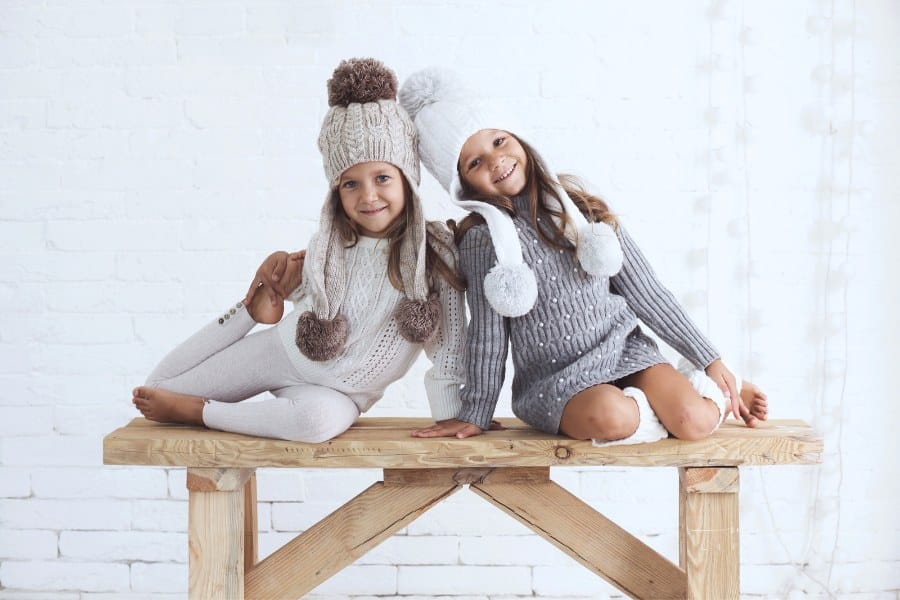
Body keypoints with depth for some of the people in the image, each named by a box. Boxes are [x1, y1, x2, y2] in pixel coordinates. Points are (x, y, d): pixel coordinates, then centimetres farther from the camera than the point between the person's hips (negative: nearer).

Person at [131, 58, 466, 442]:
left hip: (340, 392, -3)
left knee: (320, 417, -42)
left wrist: (448, 417, -13)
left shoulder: (436, 250, -21)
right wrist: (279, 265, -9)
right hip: (280, 352, 4)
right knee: (153, 392, 10)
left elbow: (449, 340, -15)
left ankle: (193, 411, -18)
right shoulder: (328, 244, -9)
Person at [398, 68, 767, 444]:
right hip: (554, 381, -2)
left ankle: (724, 393, 14)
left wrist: (709, 360, 7)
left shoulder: (582, 209, 3)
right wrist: (475, 415, 2)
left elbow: (644, 291, 7)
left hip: (626, 351, 3)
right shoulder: (482, 239, -6)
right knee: (609, 415, -34)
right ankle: (660, 401, -1)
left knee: (694, 422, -21)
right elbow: (487, 333, 0)